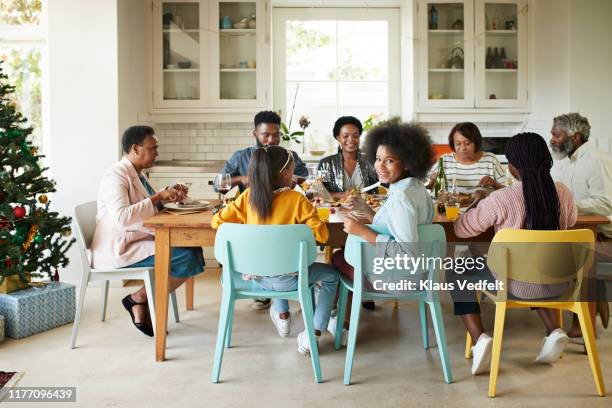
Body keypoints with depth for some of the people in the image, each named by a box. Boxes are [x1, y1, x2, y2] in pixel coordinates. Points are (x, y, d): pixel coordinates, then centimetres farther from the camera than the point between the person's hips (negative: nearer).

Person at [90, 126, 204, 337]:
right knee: (187, 258, -21)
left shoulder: (137, 174, 16)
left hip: (137, 243, 10)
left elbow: (148, 207, 26)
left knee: (194, 251, -3)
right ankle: (138, 298, -3)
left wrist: (169, 196, 7)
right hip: (119, 250, -10)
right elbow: (122, 217, -28)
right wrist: (158, 197, -22)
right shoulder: (116, 175, -14)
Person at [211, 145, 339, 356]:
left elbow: (217, 221, -3)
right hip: (286, 279, -4)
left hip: (255, 277, 5)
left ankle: (282, 315, 42)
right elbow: (321, 235, -16)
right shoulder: (297, 200, -13)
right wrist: (302, 227, 5)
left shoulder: (248, 196, -4)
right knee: (331, 275, 20)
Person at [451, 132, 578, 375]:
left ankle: (479, 339, -1)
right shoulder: (563, 193, -5)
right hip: (558, 283, 5)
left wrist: (477, 206, 11)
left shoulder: (499, 200, -20)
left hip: (516, 285, -5)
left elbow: (461, 229, -8)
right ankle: (554, 330, 20)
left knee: (458, 275, 17)